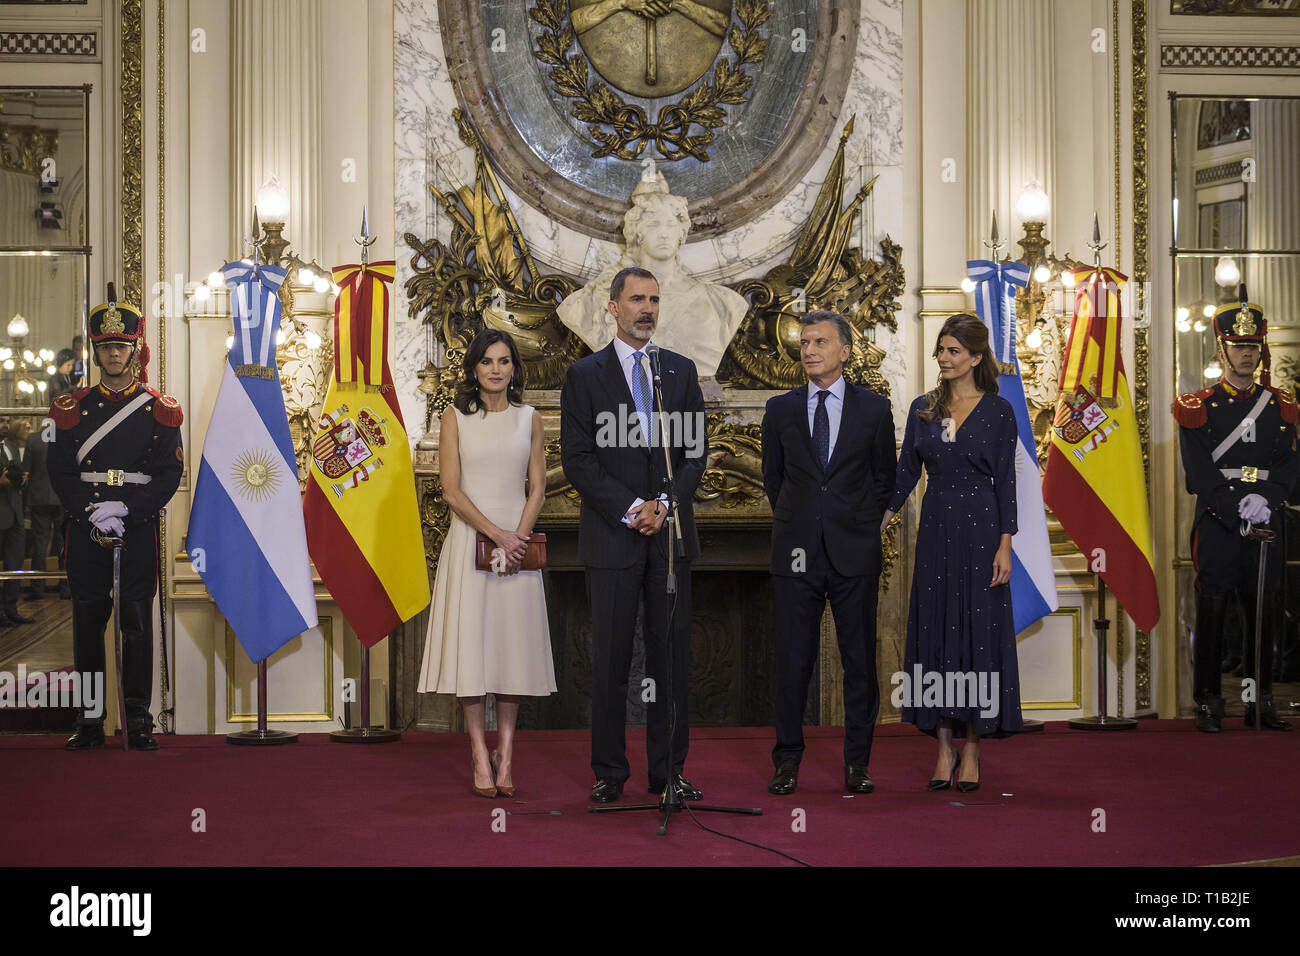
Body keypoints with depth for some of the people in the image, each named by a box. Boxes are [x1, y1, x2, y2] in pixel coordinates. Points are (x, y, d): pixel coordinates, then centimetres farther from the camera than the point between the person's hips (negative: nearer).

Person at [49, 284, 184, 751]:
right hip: (85, 529, 1)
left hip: (140, 526, -1)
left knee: (137, 620, -1)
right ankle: (89, 721, 10)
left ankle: (139, 721, 4)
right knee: (88, 620, 3)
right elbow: (60, 471, 3)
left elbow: (170, 473, -1)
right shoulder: (73, 408, 8)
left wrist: (126, 511, -14)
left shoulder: (159, 409, 5)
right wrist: (92, 512, -13)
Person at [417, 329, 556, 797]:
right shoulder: (456, 417, 2)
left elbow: (537, 488, 7)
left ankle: (506, 753, 6)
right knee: (471, 641, -4)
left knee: (513, 644, 1)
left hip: (517, 541, 2)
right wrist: (496, 534, -12)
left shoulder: (529, 418, 9)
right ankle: (481, 757, 0)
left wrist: (519, 536, -8)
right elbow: (451, 490, -3)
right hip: (469, 540, -2)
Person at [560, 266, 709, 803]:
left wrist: (664, 504, -8)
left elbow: (697, 451, 8)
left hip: (671, 534, 3)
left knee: (671, 654, 4)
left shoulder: (681, 371, 12)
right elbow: (577, 460, -3)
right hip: (612, 536, -2)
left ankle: (670, 769, 12)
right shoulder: (584, 375, 3)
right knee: (610, 658, 0)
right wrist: (630, 509, -12)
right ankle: (608, 773, 8)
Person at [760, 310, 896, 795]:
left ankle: (857, 763, 13)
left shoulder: (874, 409, 4)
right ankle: (788, 761, 11)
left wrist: (862, 528, 12)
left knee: (860, 659, 3)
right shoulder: (780, 409, 7)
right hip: (797, 552, 1)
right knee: (792, 659, 2)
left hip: (854, 553, -1)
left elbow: (884, 479, 12)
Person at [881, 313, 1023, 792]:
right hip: (935, 528, 4)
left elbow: (1005, 482, -4)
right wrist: (879, 522, -2)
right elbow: (905, 471, 9)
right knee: (935, 631, 4)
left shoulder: (998, 411, -3)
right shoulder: (923, 408, 7)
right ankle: (944, 747, 11)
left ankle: (971, 749, 7)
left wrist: (1004, 545, -10)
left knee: (979, 632, -1)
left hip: (980, 528, -4)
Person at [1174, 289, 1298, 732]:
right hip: (1217, 525, -3)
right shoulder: (1198, 407, 1)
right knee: (1211, 612, -2)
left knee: (1264, 612, 6)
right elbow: (1200, 471, -7)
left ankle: (1261, 701, 14)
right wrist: (1237, 507, -17)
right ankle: (1208, 703, 5)